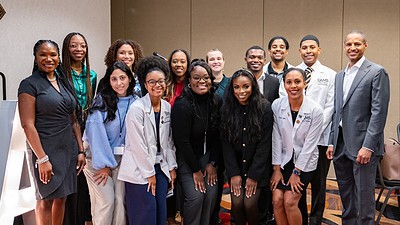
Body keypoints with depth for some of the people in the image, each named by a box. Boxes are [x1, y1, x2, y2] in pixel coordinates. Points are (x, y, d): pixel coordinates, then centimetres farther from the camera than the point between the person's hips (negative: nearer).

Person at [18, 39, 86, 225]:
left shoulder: (65, 83, 12)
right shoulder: (29, 84, -6)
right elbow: (28, 125, -13)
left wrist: (80, 150, 7)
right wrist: (42, 159, -17)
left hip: (68, 150, 6)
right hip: (45, 151, -6)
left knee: (61, 198, 12)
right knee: (46, 200, 5)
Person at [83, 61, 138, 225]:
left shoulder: (134, 101, -1)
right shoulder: (101, 101, -12)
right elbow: (96, 133, -14)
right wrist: (104, 164, -13)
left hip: (121, 159, 3)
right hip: (99, 158, -3)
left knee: (120, 200, 1)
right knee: (106, 201, -6)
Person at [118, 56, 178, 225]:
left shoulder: (167, 107, 6)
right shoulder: (137, 108, -14)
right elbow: (138, 145, -15)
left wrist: (172, 167, 7)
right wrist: (149, 174, -11)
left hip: (161, 168, 6)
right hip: (140, 171, -6)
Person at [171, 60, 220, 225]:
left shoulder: (214, 101, -4)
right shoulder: (182, 105, -21)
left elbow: (217, 136, 2)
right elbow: (182, 141, -18)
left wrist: (212, 163, -2)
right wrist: (196, 170, -12)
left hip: (207, 155, 5)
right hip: (185, 158, -5)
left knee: (211, 195, -4)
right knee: (195, 196, -13)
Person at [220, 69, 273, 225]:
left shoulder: (264, 108, -11)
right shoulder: (226, 109, -4)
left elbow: (264, 144, -10)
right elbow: (226, 143, -3)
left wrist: (254, 175, -11)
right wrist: (234, 173, -7)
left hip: (257, 166, -2)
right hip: (235, 166, 2)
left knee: (250, 203, -12)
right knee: (236, 203, -10)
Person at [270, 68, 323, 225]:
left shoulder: (315, 110, -14)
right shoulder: (277, 105, -8)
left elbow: (310, 144, -12)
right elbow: (276, 139, -6)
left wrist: (296, 172, -10)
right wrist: (276, 169, -6)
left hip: (305, 162, -2)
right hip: (284, 160, 2)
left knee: (290, 201, -13)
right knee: (276, 200, -10)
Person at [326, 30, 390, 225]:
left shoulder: (377, 72, -5)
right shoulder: (340, 76, 15)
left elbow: (379, 112, -12)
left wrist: (368, 146, -17)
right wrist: (332, 142, 10)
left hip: (362, 145, -6)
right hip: (341, 146, 6)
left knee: (363, 196, 4)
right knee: (346, 196, 16)